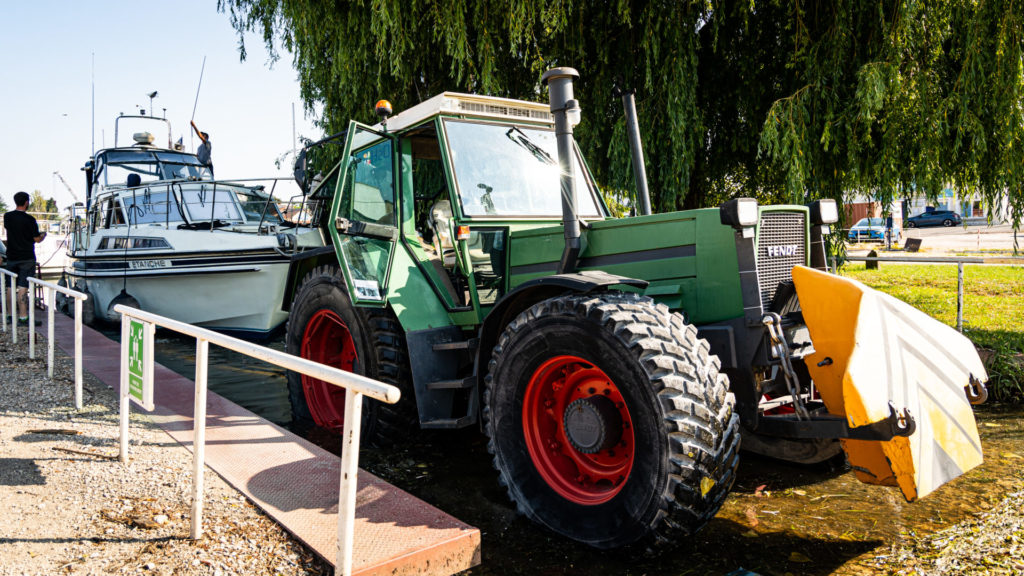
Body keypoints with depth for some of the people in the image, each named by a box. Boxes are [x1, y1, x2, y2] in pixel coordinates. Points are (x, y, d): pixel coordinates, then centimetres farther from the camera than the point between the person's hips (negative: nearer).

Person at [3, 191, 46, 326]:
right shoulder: (29, 220, -13)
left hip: (11, 258, 5)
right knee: (23, 287, -7)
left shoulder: (7, 217, 2)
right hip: (26, 258, -5)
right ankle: (23, 317, -9)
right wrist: (43, 235, 14)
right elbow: (37, 239, -8)